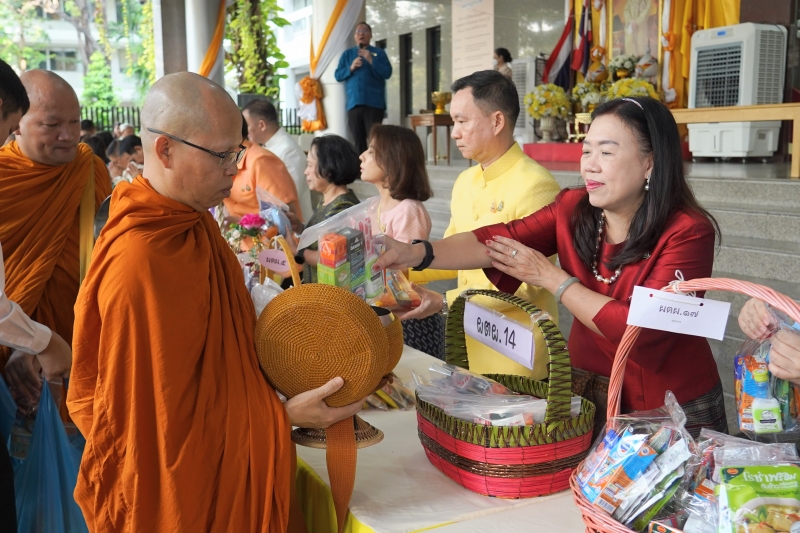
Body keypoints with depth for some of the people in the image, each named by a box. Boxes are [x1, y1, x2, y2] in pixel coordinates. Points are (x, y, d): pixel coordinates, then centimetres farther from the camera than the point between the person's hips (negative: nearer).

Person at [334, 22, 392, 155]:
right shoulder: (347, 54, 15)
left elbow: (387, 73, -5)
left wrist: (371, 60, -12)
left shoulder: (379, 53, 8)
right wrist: (351, 68, -8)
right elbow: (337, 75, 8)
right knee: (358, 140, 5)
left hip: (374, 103, -3)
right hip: (353, 103, 3)